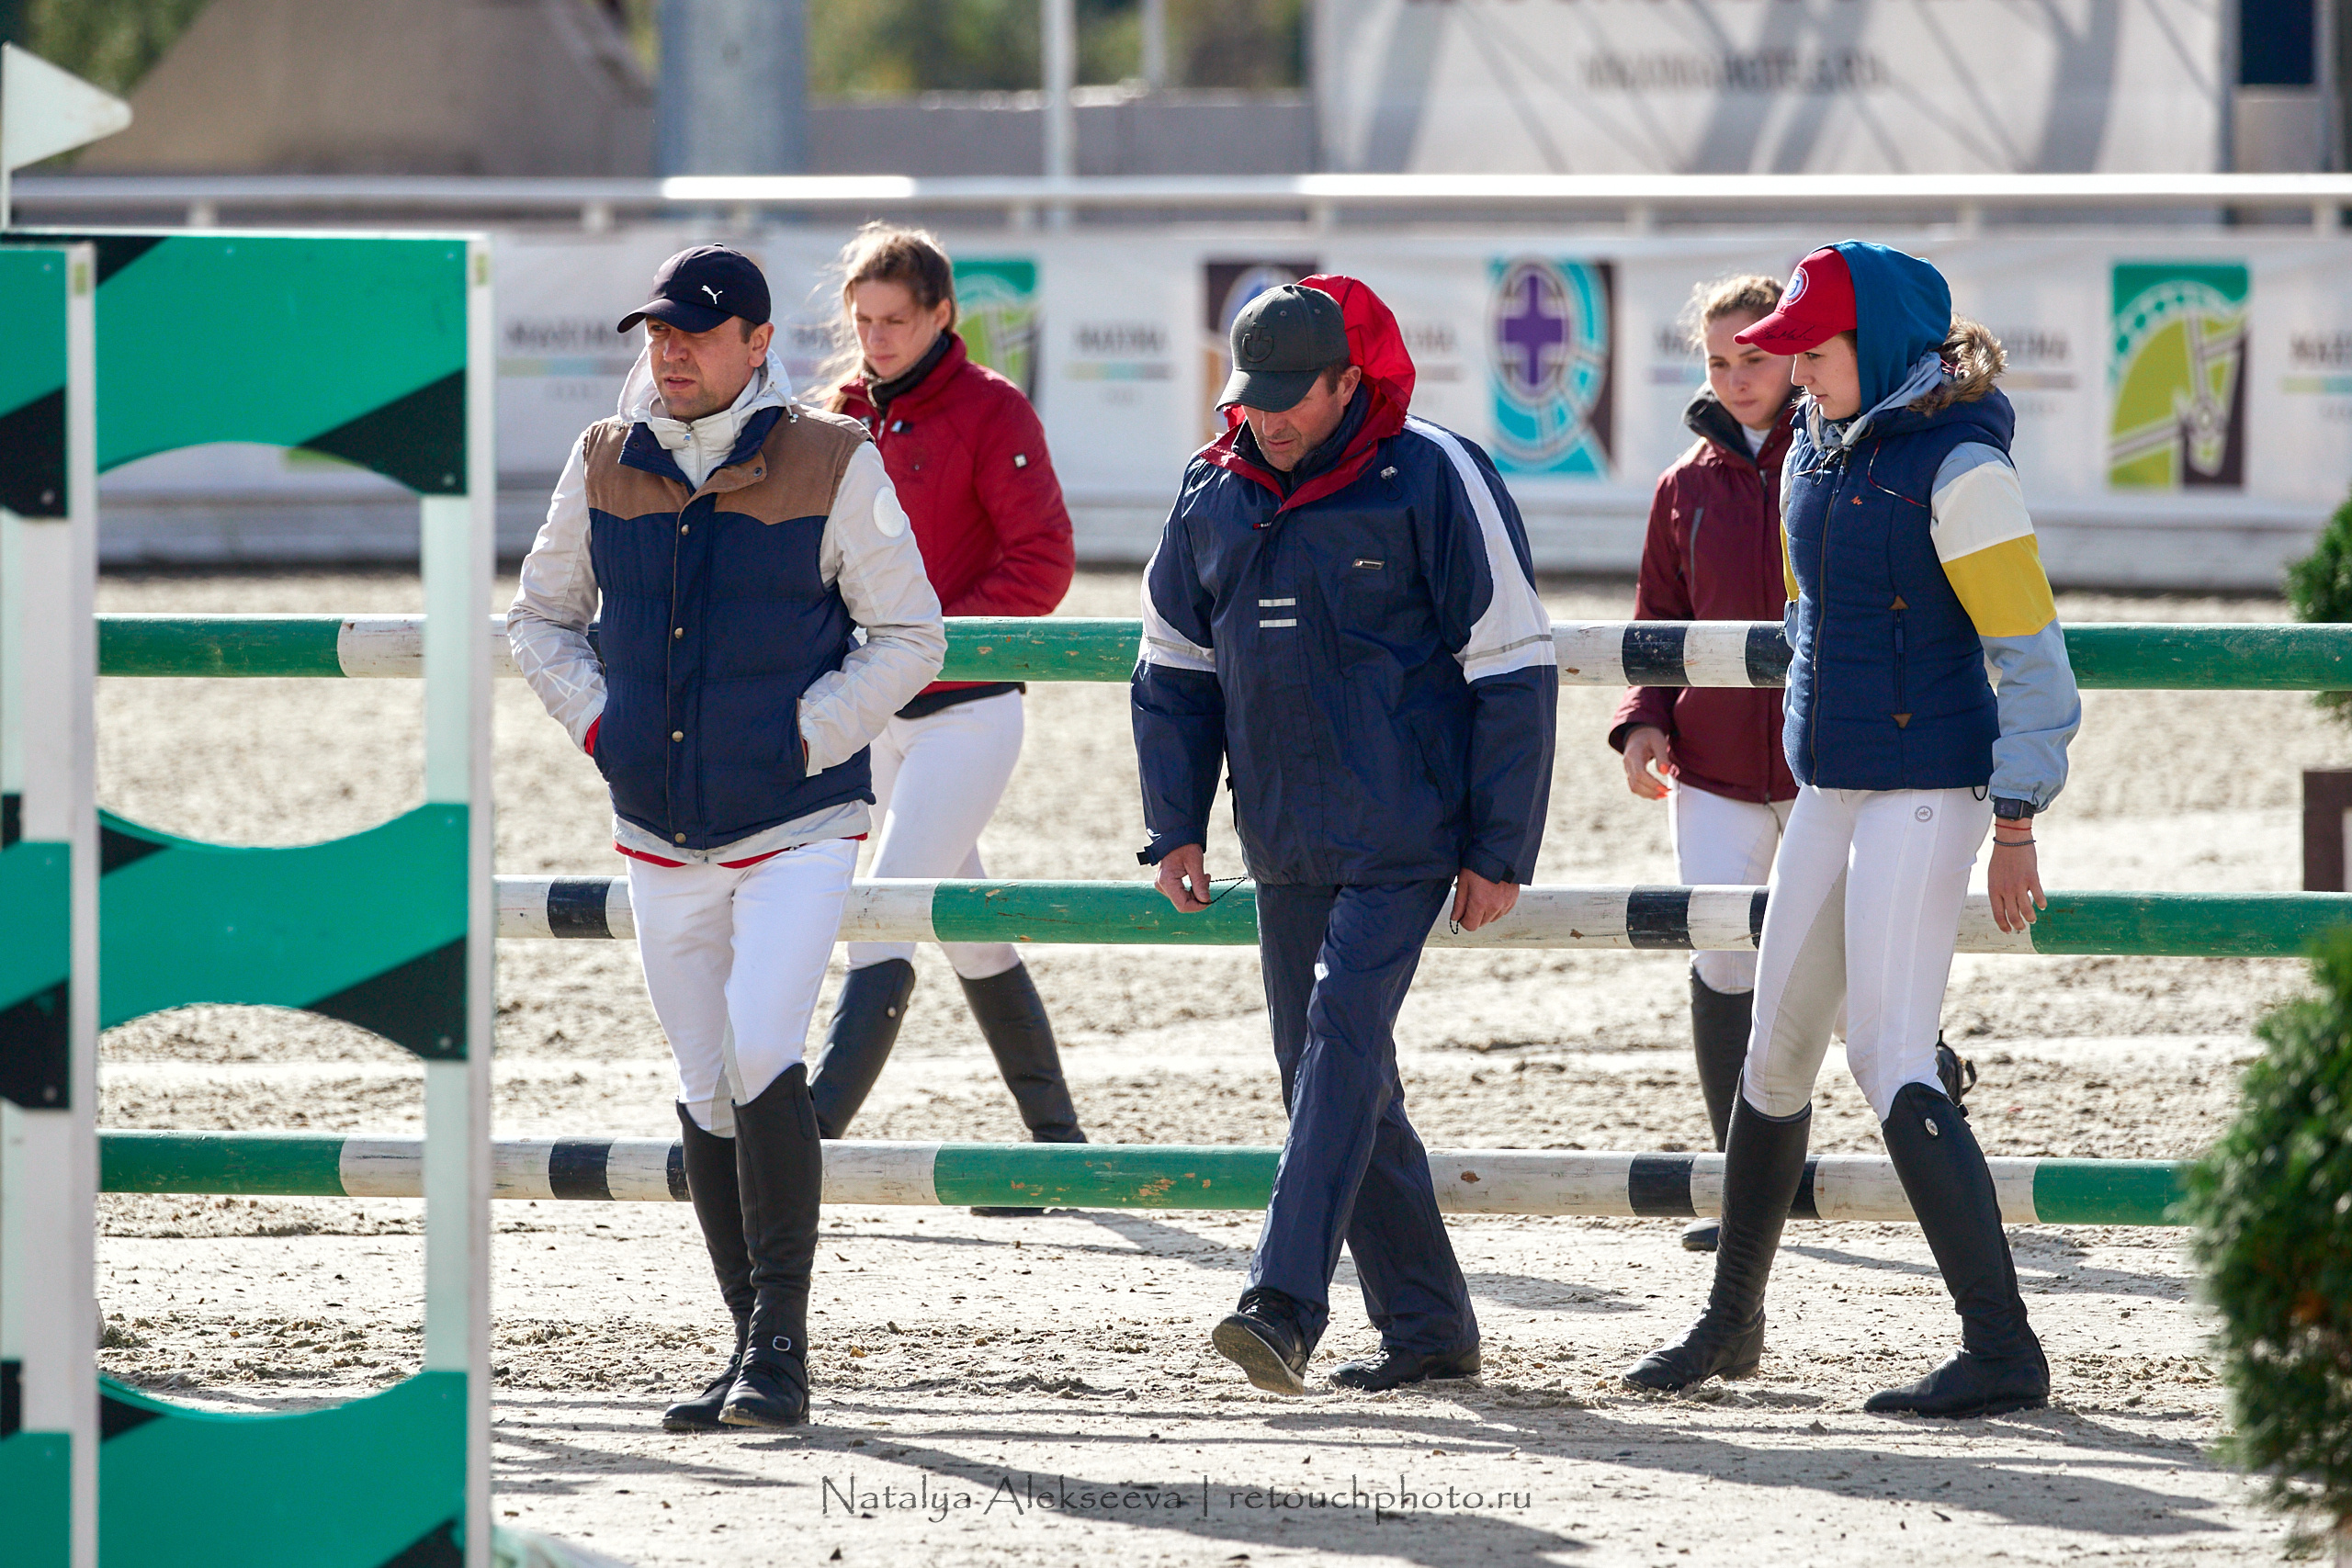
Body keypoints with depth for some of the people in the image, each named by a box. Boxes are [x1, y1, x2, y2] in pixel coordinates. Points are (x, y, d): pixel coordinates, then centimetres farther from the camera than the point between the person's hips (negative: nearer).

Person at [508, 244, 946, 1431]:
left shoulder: (833, 467, -7)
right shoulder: (604, 466, 4)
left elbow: (909, 635, -2)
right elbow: (541, 618, 17)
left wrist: (805, 739, -12)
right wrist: (597, 724, 1)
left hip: (799, 825, -5)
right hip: (662, 833, 5)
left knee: (760, 1053, -20)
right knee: (707, 1093, 7)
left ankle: (782, 1344, -16)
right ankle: (754, 1348, 17)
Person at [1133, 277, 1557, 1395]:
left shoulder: (1433, 482, -9)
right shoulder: (1215, 494, 8)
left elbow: (1511, 669, -8)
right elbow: (1175, 668, 18)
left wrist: (1498, 852, -10)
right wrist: (1176, 827, 9)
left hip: (1403, 832, -7)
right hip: (1286, 847, 7)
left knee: (1343, 1039, -18)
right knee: (1328, 1074, 7)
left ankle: (1285, 1302, -27)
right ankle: (1428, 1323, 15)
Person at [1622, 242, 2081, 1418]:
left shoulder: (1958, 466, -15)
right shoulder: (1815, 453, 10)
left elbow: (2030, 655, -15)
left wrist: (2016, 827, -15)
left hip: (1929, 790, -8)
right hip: (1830, 789, 8)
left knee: (1891, 1062, -16)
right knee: (1775, 1055, 15)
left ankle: (2002, 1350, -16)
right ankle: (1731, 1322, 30)